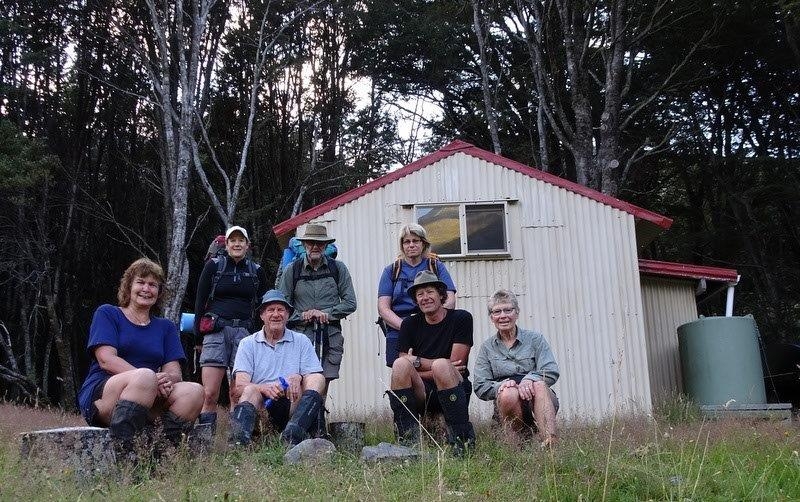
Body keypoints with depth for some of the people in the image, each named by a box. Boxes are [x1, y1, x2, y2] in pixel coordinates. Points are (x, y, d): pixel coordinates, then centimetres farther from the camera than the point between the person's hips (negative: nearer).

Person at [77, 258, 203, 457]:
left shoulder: (166, 327, 22)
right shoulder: (107, 314, 10)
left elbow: (174, 370, 9)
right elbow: (106, 359, -6)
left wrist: (167, 379, -19)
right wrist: (151, 379, -20)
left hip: (152, 398, 4)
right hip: (102, 393, -4)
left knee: (194, 391, -23)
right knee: (145, 377, -35)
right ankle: (121, 450, -36)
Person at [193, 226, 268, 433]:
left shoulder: (256, 271, 13)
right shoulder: (213, 266, 8)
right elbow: (200, 302, 8)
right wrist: (198, 338, 3)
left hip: (244, 332, 2)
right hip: (216, 331, -1)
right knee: (209, 394, -10)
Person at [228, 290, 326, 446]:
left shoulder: (301, 341, 14)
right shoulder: (248, 344, 10)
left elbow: (316, 379, 6)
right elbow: (240, 385, -3)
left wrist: (298, 377, -18)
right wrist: (264, 388, -25)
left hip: (292, 406, 1)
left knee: (317, 379, -22)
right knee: (250, 390, -29)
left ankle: (294, 432, -48)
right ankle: (240, 437, -57)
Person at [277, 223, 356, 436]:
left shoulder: (338, 269, 9)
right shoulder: (292, 271, 9)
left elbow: (350, 303, 6)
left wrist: (327, 313, -6)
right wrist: (301, 316, -6)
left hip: (330, 333, 1)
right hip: (302, 333, 0)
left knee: (323, 381, -3)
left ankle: (318, 427, 8)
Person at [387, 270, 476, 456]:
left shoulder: (461, 318, -1)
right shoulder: (410, 324, 9)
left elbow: (456, 366, -8)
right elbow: (402, 372, 1)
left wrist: (418, 362, -7)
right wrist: (436, 366, -11)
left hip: (454, 392, -3)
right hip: (421, 393, 3)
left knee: (441, 366, -33)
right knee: (400, 364, -24)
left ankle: (463, 439, -22)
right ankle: (407, 439, -23)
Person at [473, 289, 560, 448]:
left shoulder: (535, 339, 11)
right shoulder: (487, 348, 13)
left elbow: (552, 372, -2)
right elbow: (480, 387, 4)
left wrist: (530, 379, -22)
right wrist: (500, 386, -17)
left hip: (538, 402, 0)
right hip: (507, 403, 0)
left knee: (539, 385, -35)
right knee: (508, 394, -35)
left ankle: (550, 443, -49)